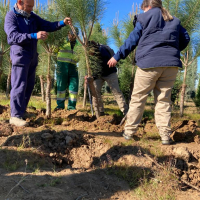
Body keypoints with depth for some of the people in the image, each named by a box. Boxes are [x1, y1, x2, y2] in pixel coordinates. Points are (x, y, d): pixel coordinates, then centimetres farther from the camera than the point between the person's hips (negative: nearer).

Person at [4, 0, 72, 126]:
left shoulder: (32, 16, 13)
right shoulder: (11, 16, -7)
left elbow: (48, 26, 10)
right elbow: (13, 35, -22)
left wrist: (62, 23, -8)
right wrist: (34, 35, -36)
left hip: (32, 55, 7)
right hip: (20, 53, -7)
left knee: (29, 85, 9)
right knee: (19, 85, -13)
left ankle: (22, 110, 20)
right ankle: (15, 116, -12)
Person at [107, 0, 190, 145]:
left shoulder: (145, 18, 7)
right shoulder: (174, 20, 20)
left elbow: (132, 40, 4)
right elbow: (185, 39, 23)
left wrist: (117, 57, 9)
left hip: (149, 63, -4)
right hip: (171, 64, 4)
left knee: (137, 99, 4)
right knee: (164, 100, 7)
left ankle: (129, 131, 7)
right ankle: (165, 135, 1)